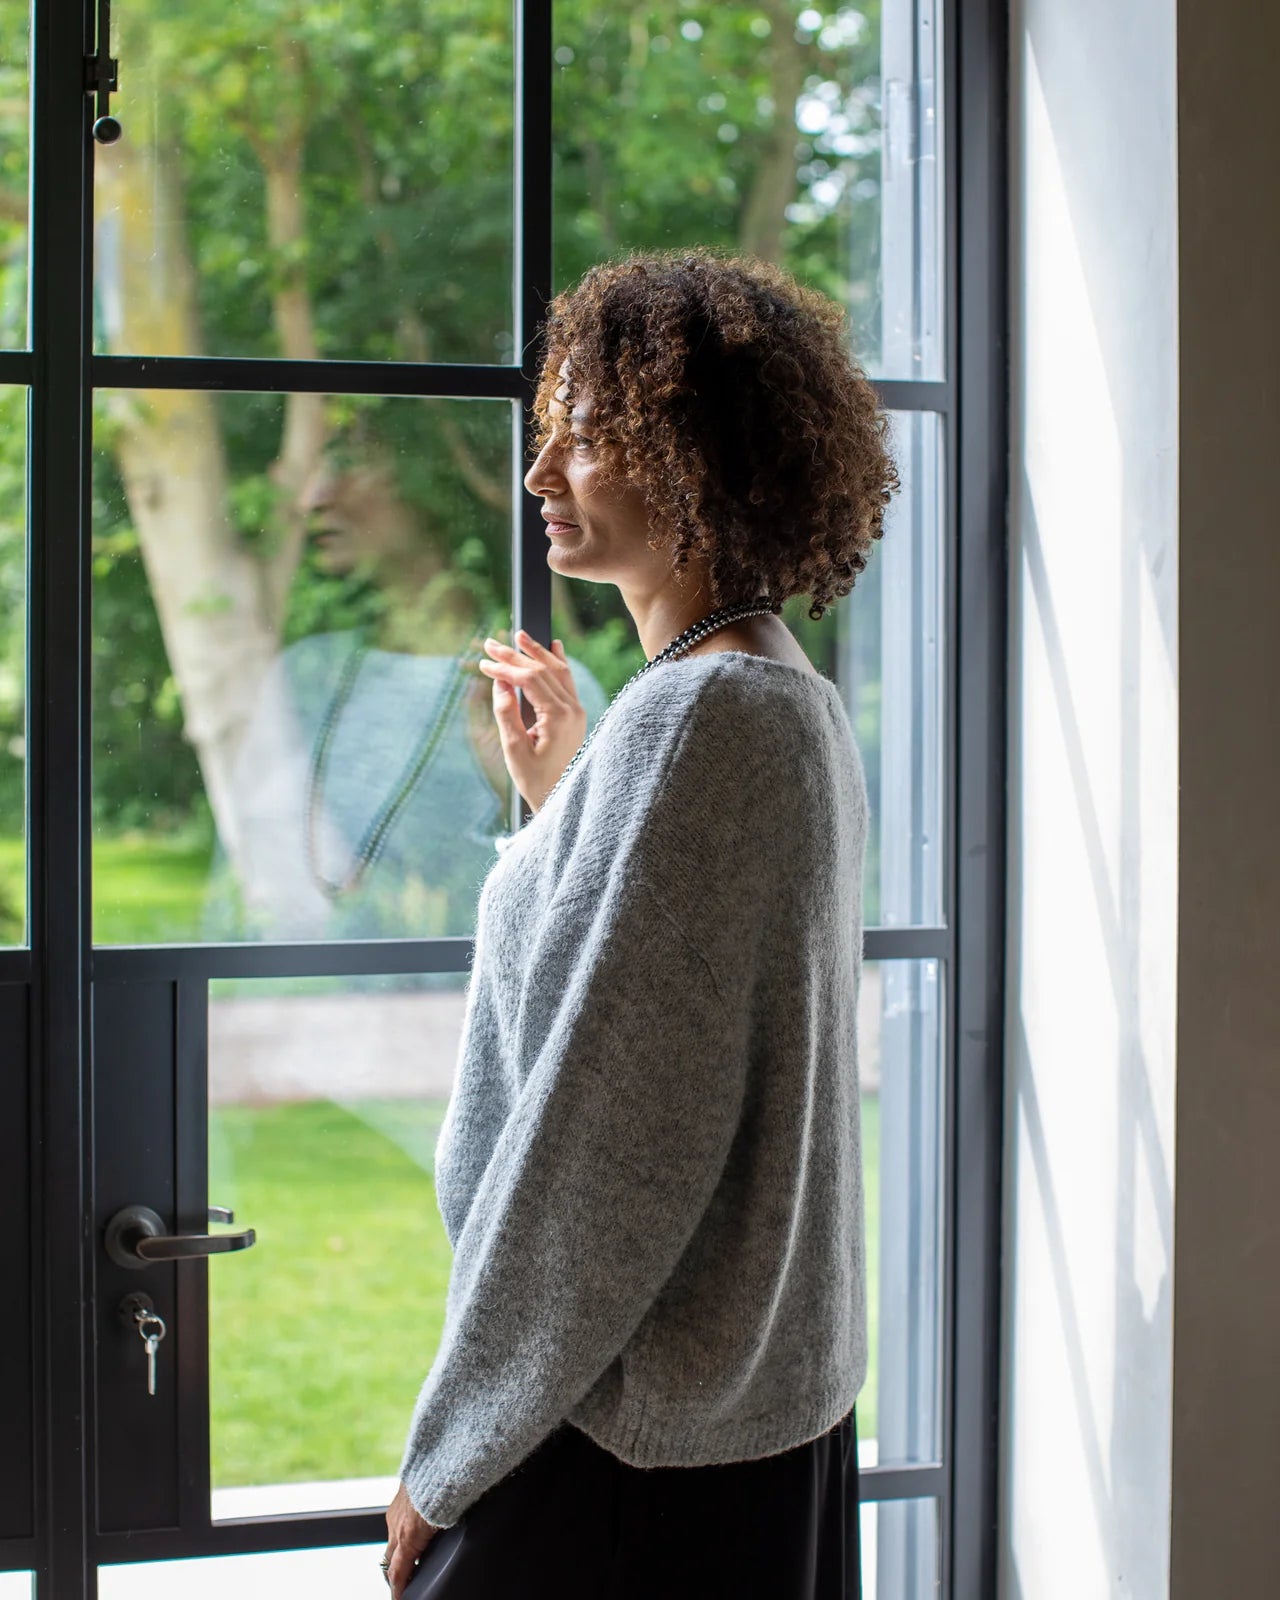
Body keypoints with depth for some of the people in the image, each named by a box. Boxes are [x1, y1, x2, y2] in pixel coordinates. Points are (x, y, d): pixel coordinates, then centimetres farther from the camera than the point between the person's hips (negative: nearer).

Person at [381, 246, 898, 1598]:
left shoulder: (695, 715, -18)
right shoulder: (795, 700, 11)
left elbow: (599, 1127, -21)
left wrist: (446, 1455, -15)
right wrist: (560, 799, 19)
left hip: (633, 1427, -9)